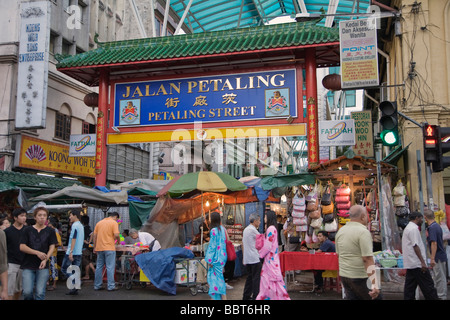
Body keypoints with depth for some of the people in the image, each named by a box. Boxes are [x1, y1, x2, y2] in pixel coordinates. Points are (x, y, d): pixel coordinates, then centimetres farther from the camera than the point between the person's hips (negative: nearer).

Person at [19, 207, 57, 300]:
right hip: (28, 266, 0)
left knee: (40, 293, -6)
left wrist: (45, 259, -14)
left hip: (43, 266, 0)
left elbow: (52, 247, 3)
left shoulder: (50, 231, 7)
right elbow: (22, 247, -1)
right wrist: (37, 253, -13)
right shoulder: (28, 230, 6)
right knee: (27, 292, -7)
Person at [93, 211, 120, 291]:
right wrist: (118, 241, 5)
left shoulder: (99, 223, 14)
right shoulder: (114, 223, -3)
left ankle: (97, 285, 15)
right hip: (109, 248, -5)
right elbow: (116, 235, -15)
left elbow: (95, 236, 12)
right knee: (110, 267, -2)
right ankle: (111, 286, -1)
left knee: (99, 267, 12)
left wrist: (95, 247, 15)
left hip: (99, 248, 6)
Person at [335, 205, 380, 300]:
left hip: (343, 275, 7)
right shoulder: (363, 232, -14)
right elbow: (367, 259, -20)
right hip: (359, 277, -7)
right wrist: (374, 284, -21)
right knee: (376, 298, 5)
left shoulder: (340, 231, 9)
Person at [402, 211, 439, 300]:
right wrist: (423, 262, -21)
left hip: (409, 264, 10)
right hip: (417, 263, -10)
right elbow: (415, 246, -20)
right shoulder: (414, 228, -13)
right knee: (428, 286, -3)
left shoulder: (408, 228, 20)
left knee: (409, 287, 8)